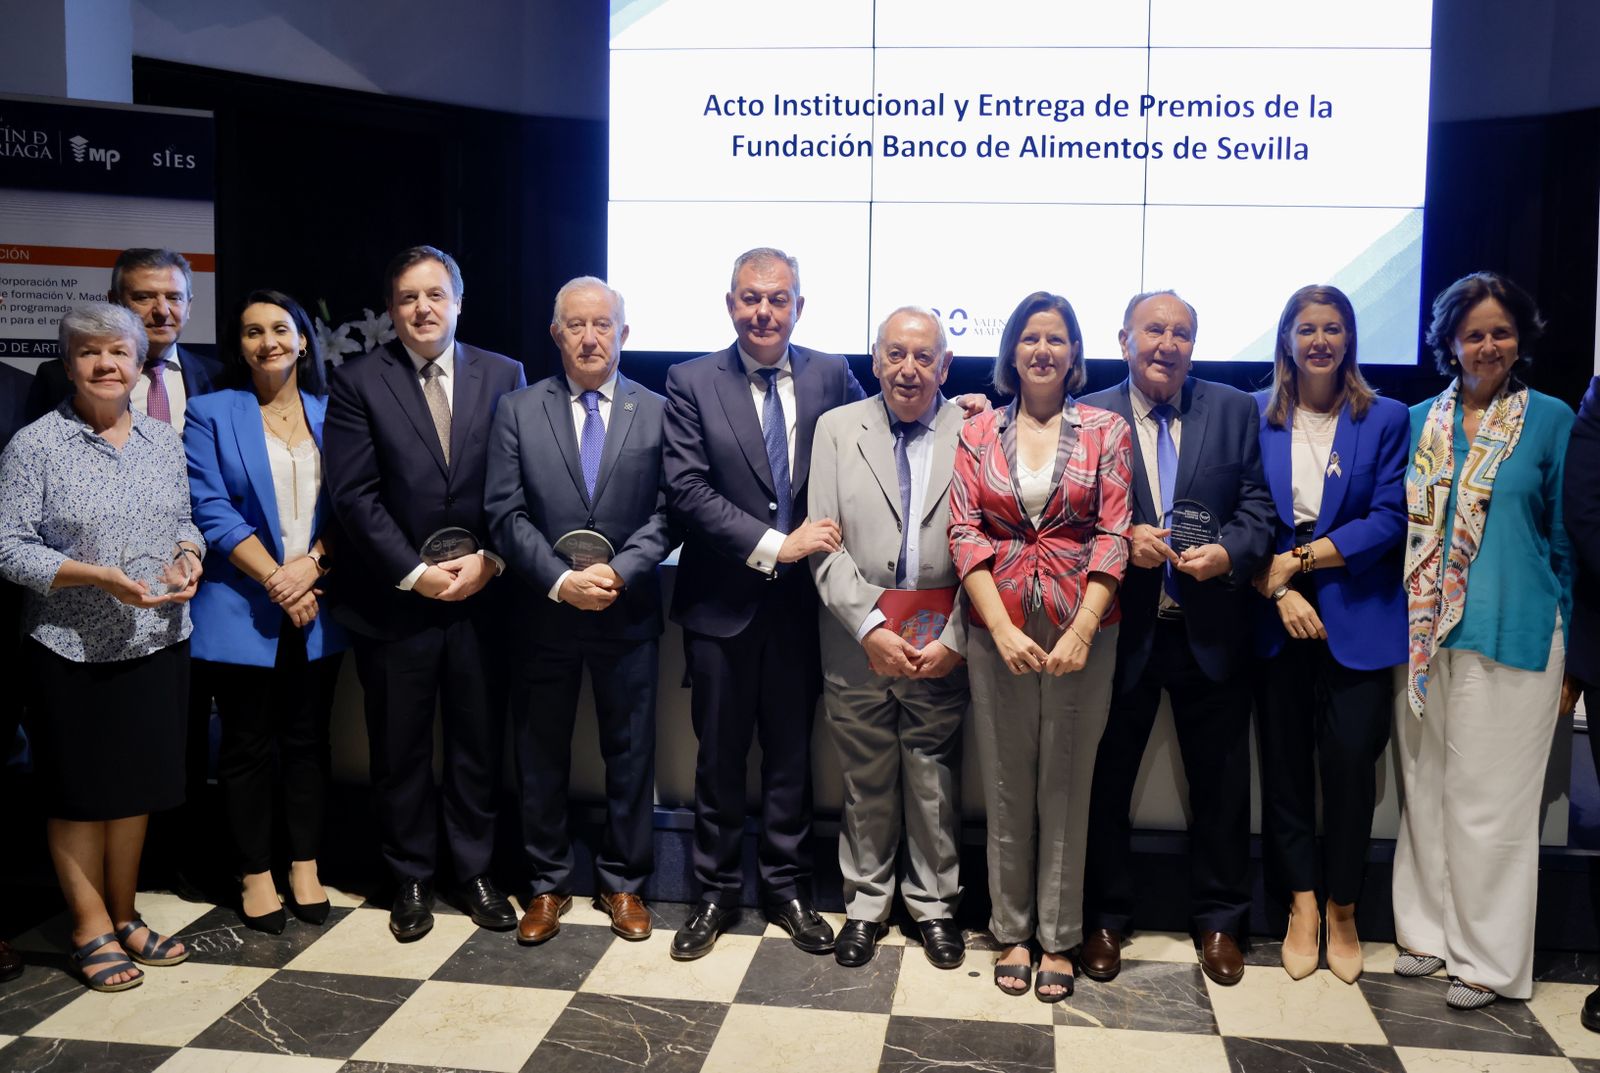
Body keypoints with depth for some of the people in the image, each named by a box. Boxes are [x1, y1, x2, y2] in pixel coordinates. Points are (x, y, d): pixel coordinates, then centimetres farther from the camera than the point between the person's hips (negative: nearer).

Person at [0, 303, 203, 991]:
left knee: (137, 783, 13)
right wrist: (102, 578, -22)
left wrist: (188, 558, -7)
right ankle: (91, 931, 22)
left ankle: (124, 917, 29)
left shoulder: (164, 440, 7)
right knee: (79, 792, 8)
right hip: (72, 650, -4)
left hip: (157, 643, 4)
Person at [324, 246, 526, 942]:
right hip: (394, 599, -1)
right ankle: (411, 879, 27)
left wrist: (488, 560, -10)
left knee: (479, 744, 10)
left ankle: (476, 872, 26)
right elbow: (354, 495, -7)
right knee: (400, 750, 11)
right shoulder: (358, 382, 0)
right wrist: (416, 573, -12)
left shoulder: (503, 376, 4)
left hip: (481, 594, 1)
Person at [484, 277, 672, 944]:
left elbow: (665, 514, -3)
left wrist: (618, 572, -17)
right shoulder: (518, 411, 2)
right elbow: (506, 515, -4)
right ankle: (549, 883, 27)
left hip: (627, 614, 0)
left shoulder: (656, 412, 2)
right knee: (540, 756, 11)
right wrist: (561, 581, -15)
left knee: (631, 755, 9)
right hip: (543, 614, 0)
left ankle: (623, 882, 26)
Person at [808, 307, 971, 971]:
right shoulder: (837, 429, 4)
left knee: (934, 782, 9)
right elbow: (824, 544, -2)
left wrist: (954, 639, -10)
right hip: (857, 641, 1)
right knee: (865, 781, 12)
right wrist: (869, 628, -11)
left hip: (941, 646, -1)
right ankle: (866, 904, 29)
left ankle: (933, 903, 29)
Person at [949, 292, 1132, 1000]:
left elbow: (1113, 533, -4)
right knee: (1006, 783, 9)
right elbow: (965, 531, -2)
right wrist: (1003, 628, -13)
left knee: (1066, 782, 7)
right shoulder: (979, 433, 5)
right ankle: (1012, 932, 24)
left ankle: (1057, 939, 21)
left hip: (1080, 628, -1)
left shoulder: (1105, 430, 2)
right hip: (997, 628, 1)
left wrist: (1082, 631, -15)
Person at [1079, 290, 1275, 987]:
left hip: (1209, 633, 1)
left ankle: (1219, 922, 31)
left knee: (1220, 785, 12)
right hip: (1121, 630, -1)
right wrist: (1124, 538, -18)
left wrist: (1229, 551, -17)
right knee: (1106, 780, 10)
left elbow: (1258, 505, 2)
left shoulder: (1236, 411, 5)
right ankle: (1105, 920, 28)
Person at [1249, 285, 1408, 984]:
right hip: (1277, 615, 1)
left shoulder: (1386, 419, 4)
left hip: (1357, 616, -1)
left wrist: (1301, 557, -11)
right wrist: (1277, 590, -11)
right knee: (1284, 760, 5)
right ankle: (1301, 906, 18)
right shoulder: (1255, 419, 6)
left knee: (1350, 760, -3)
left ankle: (1343, 911, 16)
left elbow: (1389, 519, -3)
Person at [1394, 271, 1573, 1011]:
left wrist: (1566, 647, 1)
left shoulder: (1550, 420, 0)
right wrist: (1403, 623, 8)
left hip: (1511, 636, -3)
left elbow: (1567, 537, 2)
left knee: (1490, 800, 2)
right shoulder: (1419, 422, 9)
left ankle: (1488, 960, 15)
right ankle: (1429, 933, 24)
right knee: (1427, 789, 10)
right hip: (1424, 635, 4)